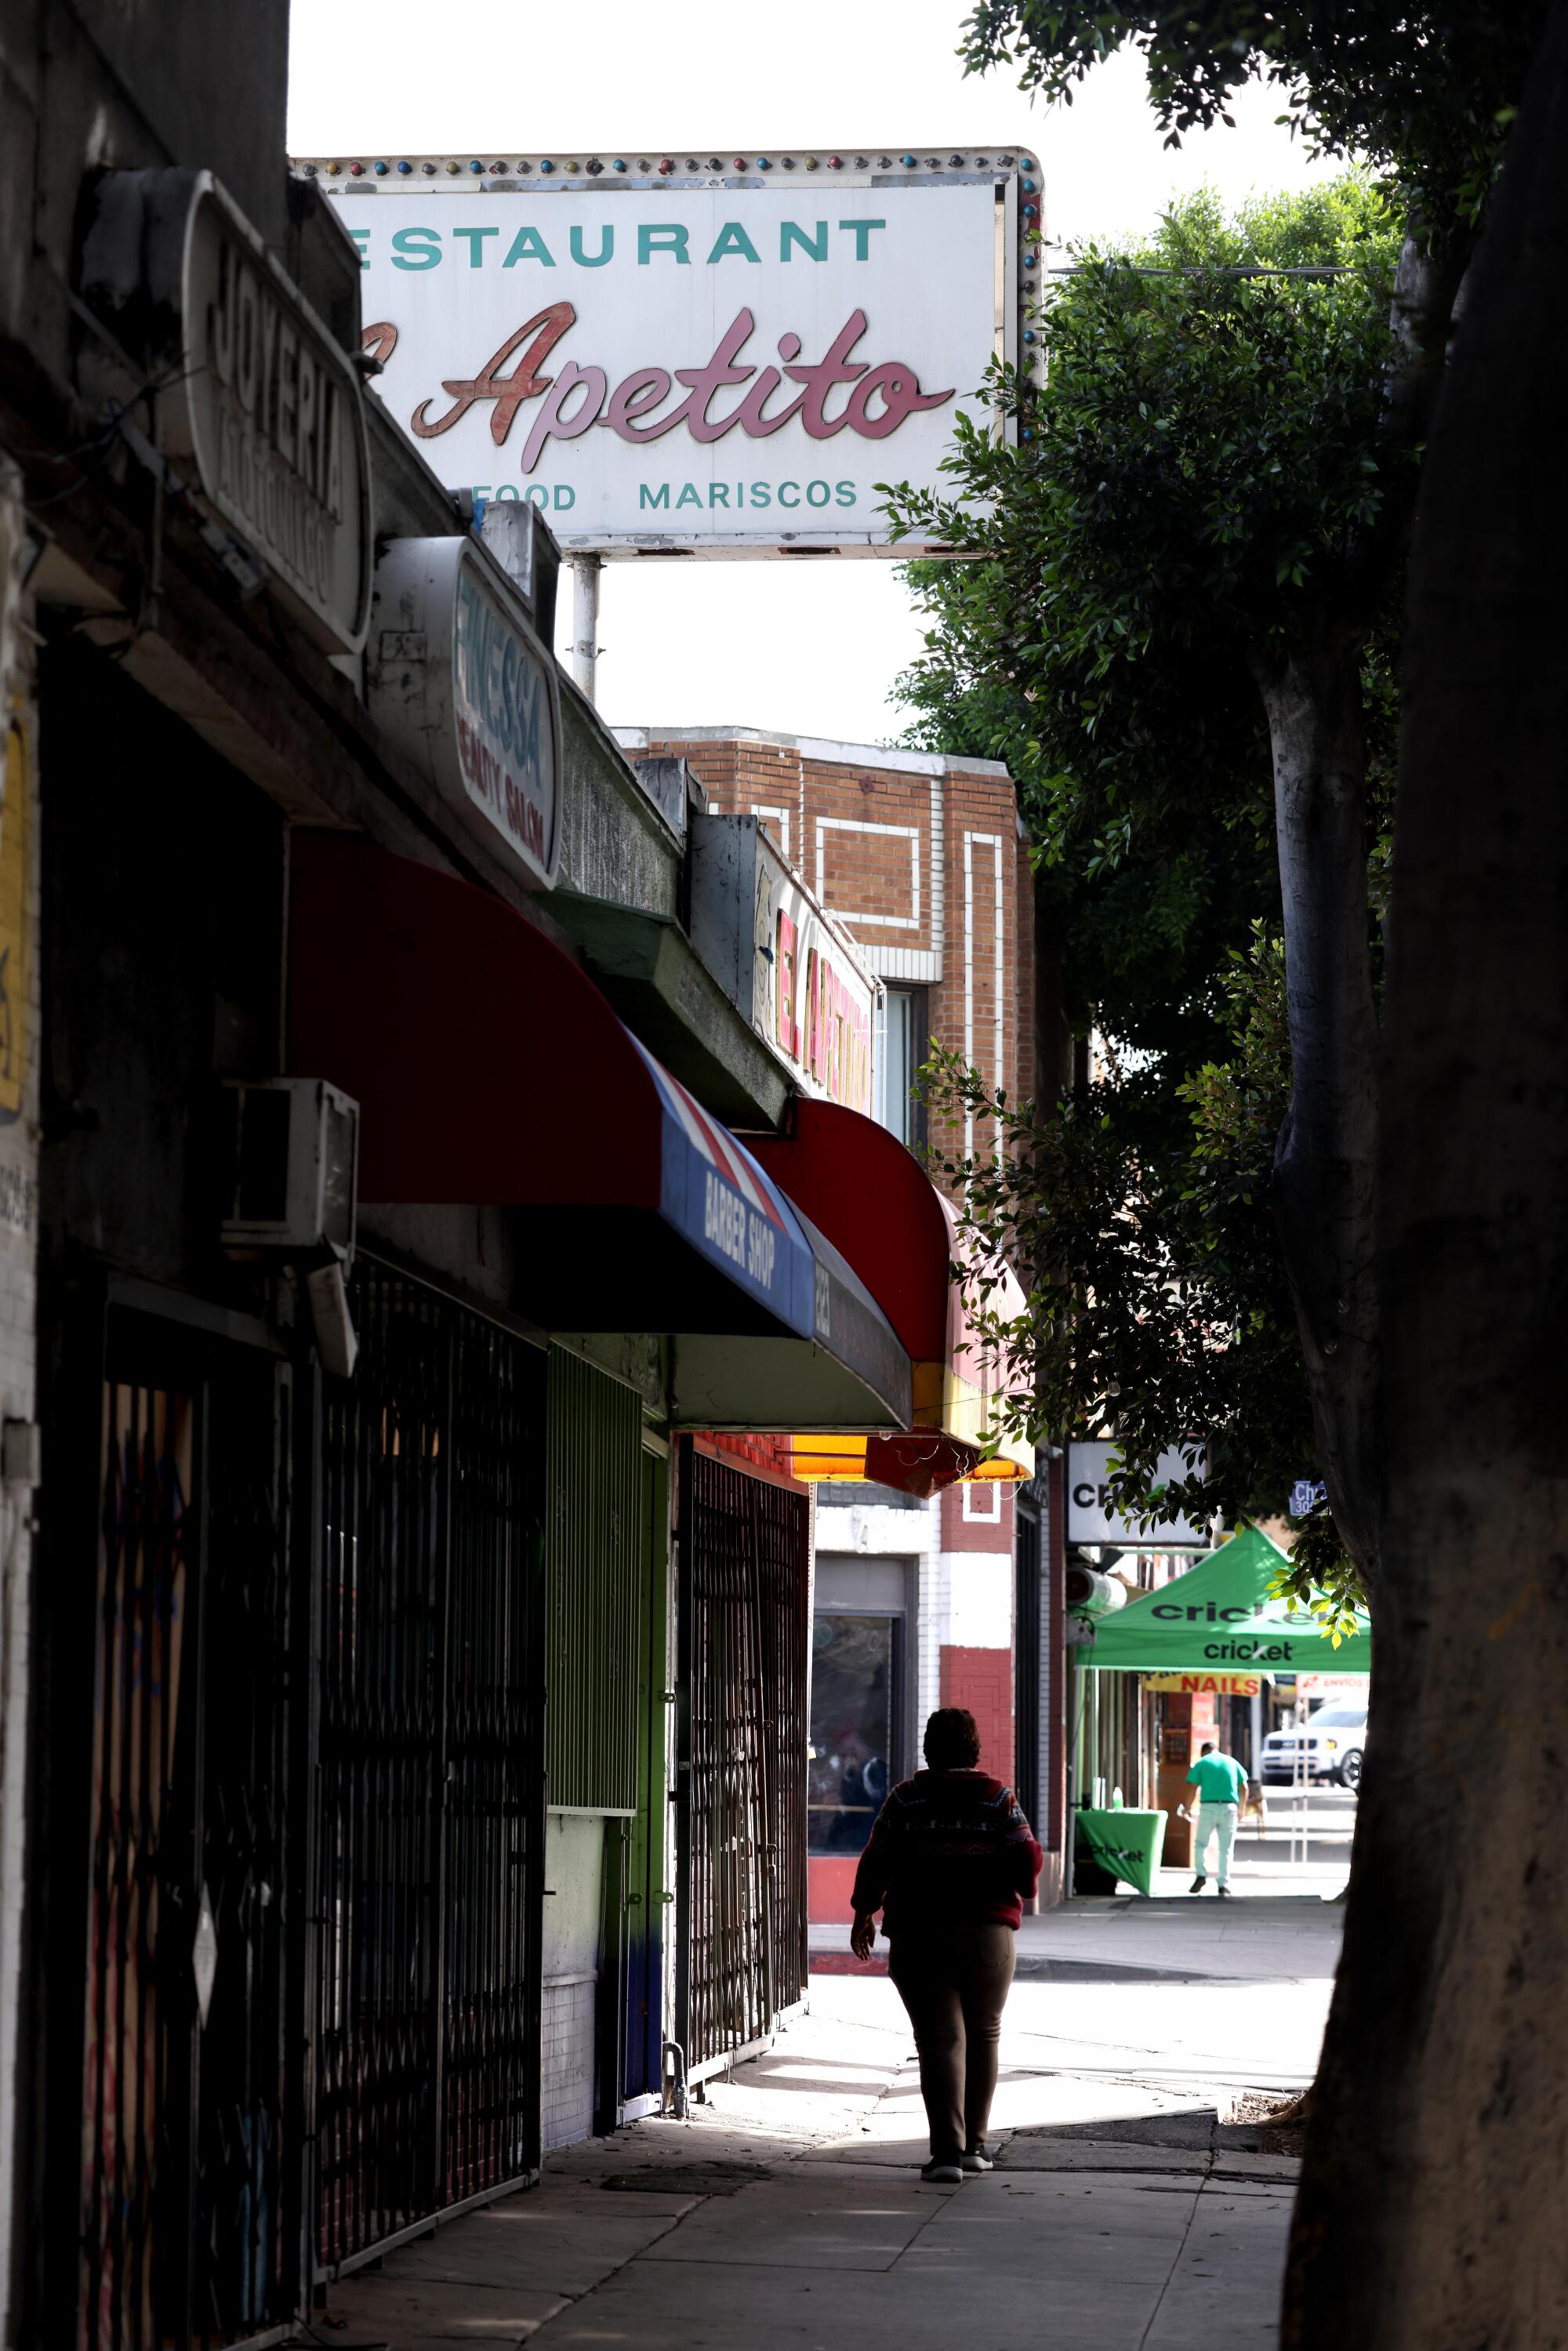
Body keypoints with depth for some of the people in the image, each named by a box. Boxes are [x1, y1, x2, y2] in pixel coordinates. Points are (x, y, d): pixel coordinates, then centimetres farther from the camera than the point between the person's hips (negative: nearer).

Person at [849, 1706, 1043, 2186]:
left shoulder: (905, 1799, -2)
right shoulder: (999, 1799, 0)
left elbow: (876, 1863, -1)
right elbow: (1026, 1859, -4)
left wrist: (864, 1912, 13)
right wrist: (1023, 1892, 17)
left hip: (918, 1935, -1)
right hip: (988, 1932, 1)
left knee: (940, 2039, -3)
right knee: (983, 2034, 17)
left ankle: (948, 2150, -15)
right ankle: (974, 2143, 20)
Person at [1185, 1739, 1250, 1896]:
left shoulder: (1201, 1763, 6)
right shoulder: (1232, 1762, 13)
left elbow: (1192, 1787, -3)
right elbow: (1244, 1788, 10)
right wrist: (1241, 1809, 20)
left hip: (1208, 1807, -2)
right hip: (1229, 1808, 2)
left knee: (1201, 1843, 13)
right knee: (1225, 1848, 8)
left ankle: (1201, 1875, -5)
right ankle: (1224, 1884, 4)